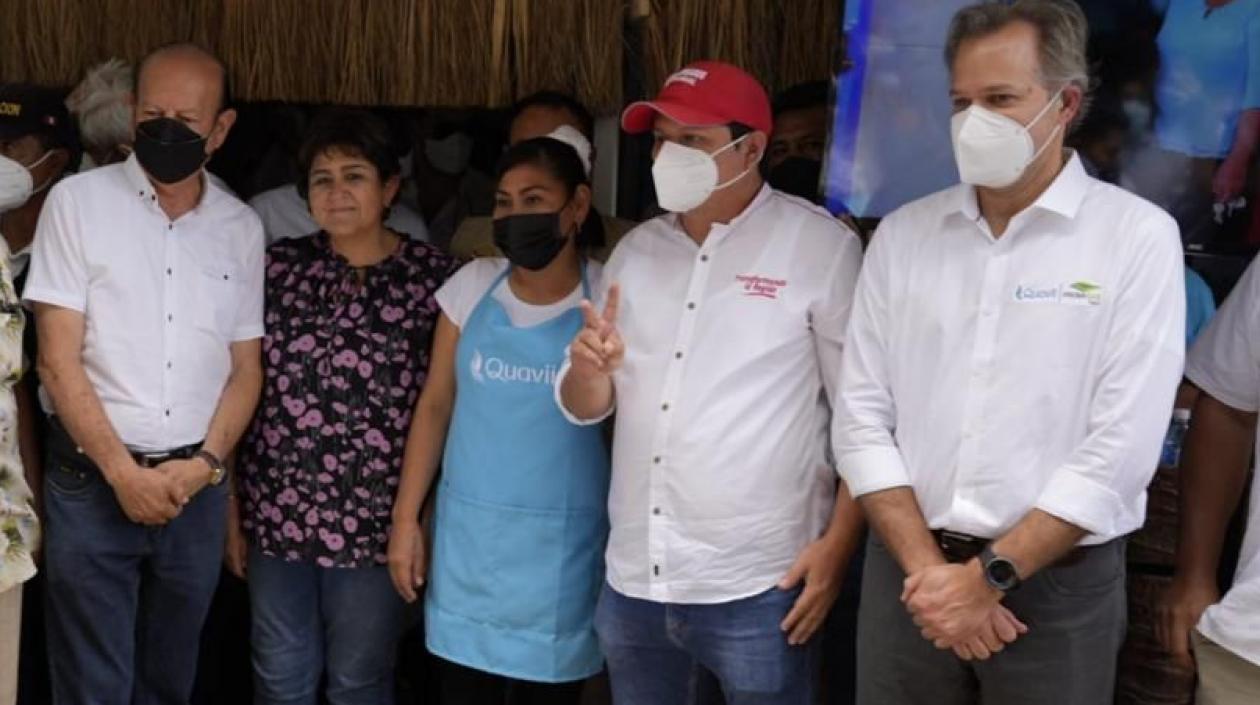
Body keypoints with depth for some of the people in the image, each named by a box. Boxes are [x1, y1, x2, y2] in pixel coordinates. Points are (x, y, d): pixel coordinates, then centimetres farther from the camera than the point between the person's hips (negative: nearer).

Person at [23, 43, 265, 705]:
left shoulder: (241, 227, 5)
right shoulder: (77, 201, -4)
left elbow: (246, 367, 8)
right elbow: (57, 360, -8)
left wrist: (204, 463, -7)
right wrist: (123, 472, -12)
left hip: (196, 485, 3)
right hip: (93, 480, -3)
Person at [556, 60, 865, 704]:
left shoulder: (820, 246, -7)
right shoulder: (636, 250, 9)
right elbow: (584, 408, 12)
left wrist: (838, 544, -12)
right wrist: (589, 368, -9)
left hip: (756, 588, -5)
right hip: (633, 581, 5)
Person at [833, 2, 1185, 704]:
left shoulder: (1138, 237, -7)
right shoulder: (902, 234, 3)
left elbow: (1120, 447, -13)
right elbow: (863, 418, 1)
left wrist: (989, 576, -14)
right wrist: (927, 567, -9)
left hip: (1059, 583, -2)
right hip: (909, 571, 3)